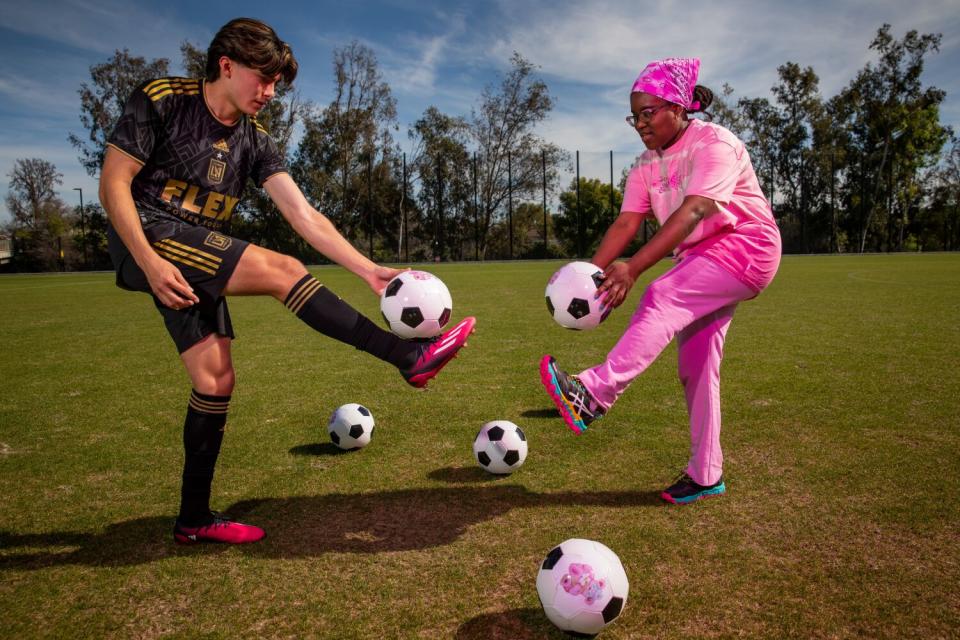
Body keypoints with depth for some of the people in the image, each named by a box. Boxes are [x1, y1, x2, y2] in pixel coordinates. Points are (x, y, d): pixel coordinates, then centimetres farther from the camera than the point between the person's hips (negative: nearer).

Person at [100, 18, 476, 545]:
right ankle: (409, 357, -23)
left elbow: (304, 216, -2)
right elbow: (113, 183, -10)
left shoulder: (255, 141, 7)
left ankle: (194, 519, 15)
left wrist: (367, 270, -12)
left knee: (216, 378, 1)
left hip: (196, 262, 7)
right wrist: (150, 262, -22)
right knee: (281, 270, -23)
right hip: (148, 239, -6)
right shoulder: (161, 100, -6)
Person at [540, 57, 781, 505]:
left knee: (661, 300, -31)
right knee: (695, 367, 5)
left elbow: (693, 211, -34)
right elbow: (626, 222, -7)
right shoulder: (647, 165, 5)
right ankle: (705, 474, 14)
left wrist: (633, 267, -45)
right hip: (702, 259, 8)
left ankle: (592, 395, -39)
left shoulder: (715, 144, -19)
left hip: (744, 248, -8)